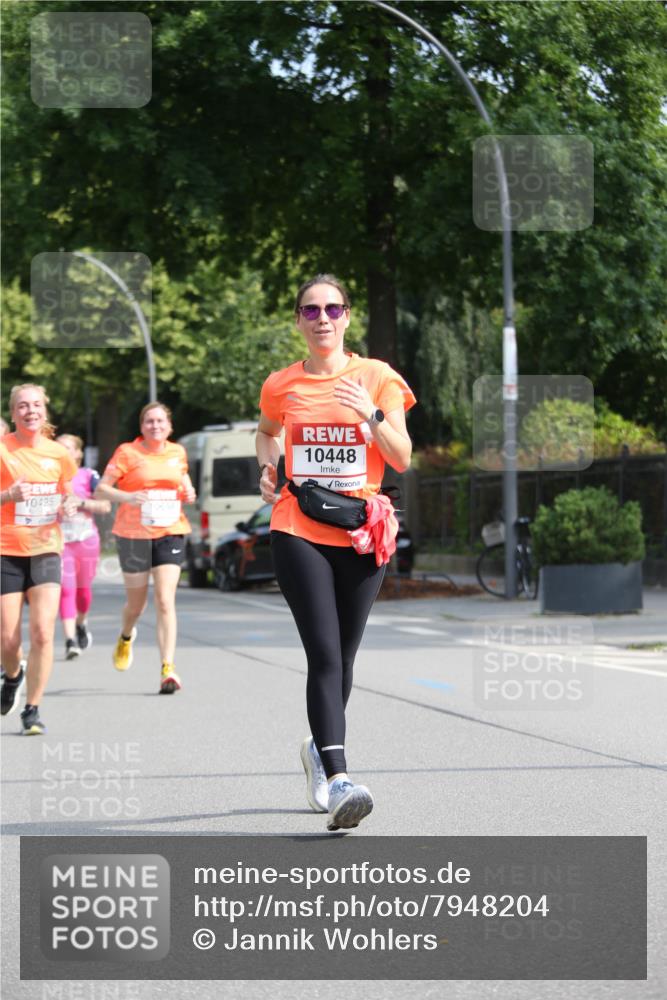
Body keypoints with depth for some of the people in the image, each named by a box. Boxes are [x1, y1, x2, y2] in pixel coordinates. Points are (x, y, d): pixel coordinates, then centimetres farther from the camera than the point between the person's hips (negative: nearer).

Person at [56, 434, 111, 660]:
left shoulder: (89, 476, 1)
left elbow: (105, 506, -4)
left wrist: (80, 502, -16)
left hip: (86, 539, 0)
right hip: (60, 540, 0)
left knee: (83, 588, 12)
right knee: (66, 589, -13)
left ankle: (81, 624, 41)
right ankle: (70, 639, -18)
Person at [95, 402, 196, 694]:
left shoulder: (178, 452, 8)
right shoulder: (128, 452, -4)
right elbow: (101, 489, -7)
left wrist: (188, 492, 5)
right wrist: (127, 497, -26)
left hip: (170, 532, 2)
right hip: (133, 534, -2)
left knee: (165, 600, -11)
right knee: (136, 602, 10)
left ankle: (168, 669, -14)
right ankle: (126, 637, 46)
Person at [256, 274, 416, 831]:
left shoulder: (377, 378, 2)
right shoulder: (282, 386, 6)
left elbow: (402, 460, -3)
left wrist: (372, 416, -19)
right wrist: (268, 466, 10)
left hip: (361, 535, 1)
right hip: (299, 533, -1)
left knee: (341, 656, 9)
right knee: (324, 654, -16)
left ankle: (320, 749, 36)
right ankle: (339, 780, -25)